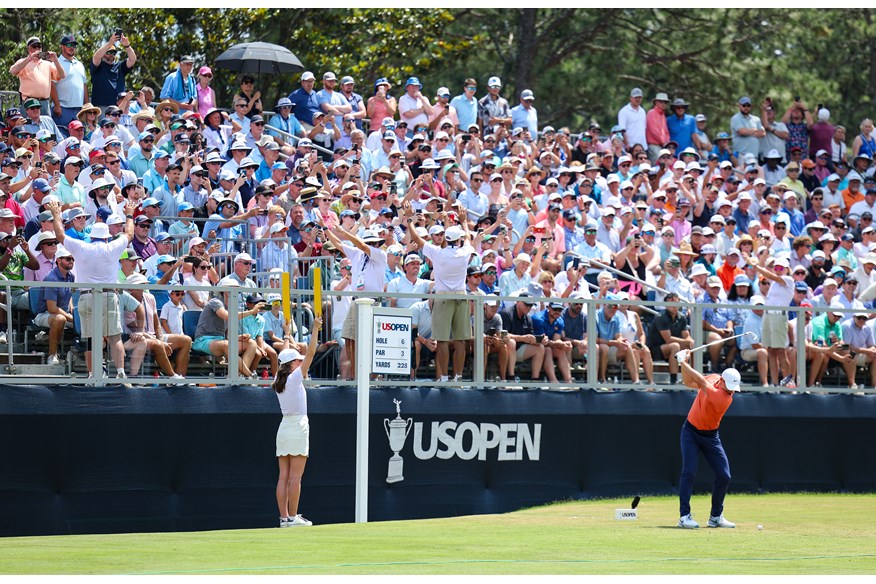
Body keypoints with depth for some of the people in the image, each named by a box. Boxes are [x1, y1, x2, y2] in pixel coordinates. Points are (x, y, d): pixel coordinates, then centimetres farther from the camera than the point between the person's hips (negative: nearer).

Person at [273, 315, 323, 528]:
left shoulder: (278, 380, 8)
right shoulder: (295, 377, -9)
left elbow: (284, 357, 25)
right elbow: (310, 353, -12)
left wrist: (287, 336, 35)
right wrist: (315, 329, -8)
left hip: (284, 427, 7)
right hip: (298, 426, -7)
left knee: (284, 476, 3)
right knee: (295, 477, -7)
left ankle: (284, 517, 2)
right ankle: (293, 517, -9)